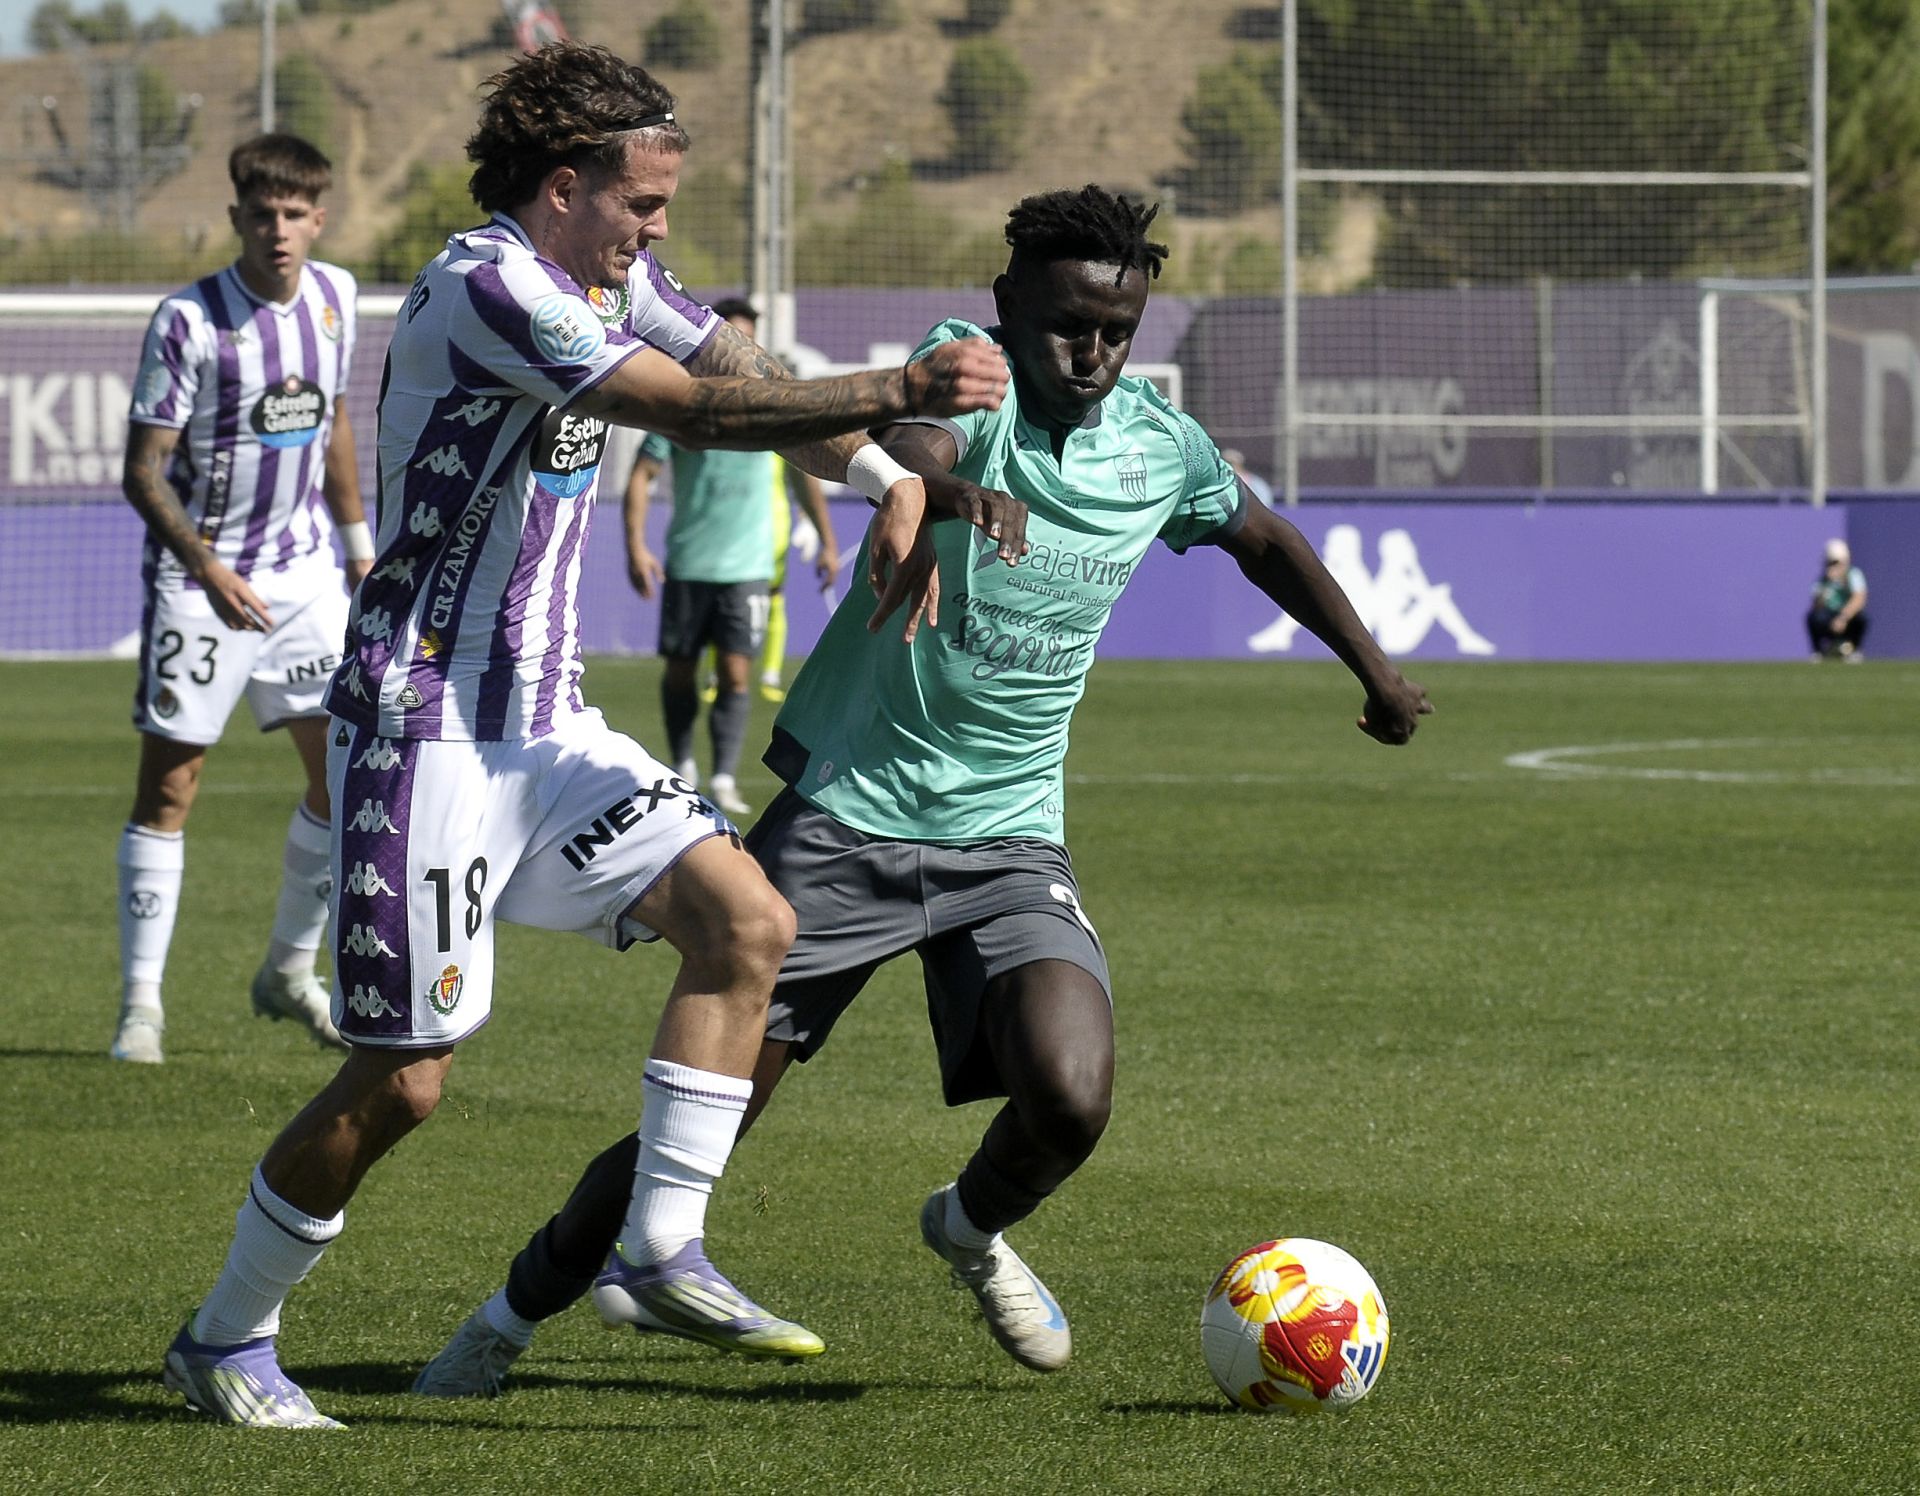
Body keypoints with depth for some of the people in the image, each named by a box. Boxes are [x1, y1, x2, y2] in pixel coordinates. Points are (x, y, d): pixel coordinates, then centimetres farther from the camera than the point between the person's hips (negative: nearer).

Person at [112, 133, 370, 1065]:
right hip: (200, 581, -5)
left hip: (301, 572, 5)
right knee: (167, 787, -3)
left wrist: (359, 546, 20)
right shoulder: (188, 321, -15)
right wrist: (206, 565, -27)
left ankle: (288, 973, 20)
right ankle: (140, 1005, 2)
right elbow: (143, 472, -14)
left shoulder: (332, 297, 3)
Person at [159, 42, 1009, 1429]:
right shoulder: (485, 287, -20)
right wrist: (900, 392, -25)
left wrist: (893, 479, -5)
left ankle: (664, 1256, 2)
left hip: (542, 726, 9)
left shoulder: (616, 278, 10)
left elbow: (756, 375, 11)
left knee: (747, 919, -4)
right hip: (425, 729, -9)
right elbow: (699, 410, -25)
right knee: (403, 1078, -6)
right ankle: (223, 1341, 10)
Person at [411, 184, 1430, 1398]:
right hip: (848, 810, -3)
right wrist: (949, 483, -60)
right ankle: (523, 1307, 21)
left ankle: (974, 1229, 16)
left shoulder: (1160, 446, 2)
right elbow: (911, 436, -37)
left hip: (1010, 839, 3)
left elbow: (1264, 537, 24)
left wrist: (1374, 669, 30)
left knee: (1071, 1102, -20)